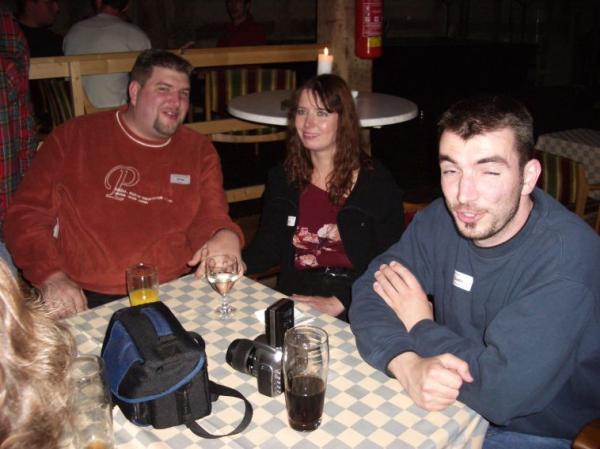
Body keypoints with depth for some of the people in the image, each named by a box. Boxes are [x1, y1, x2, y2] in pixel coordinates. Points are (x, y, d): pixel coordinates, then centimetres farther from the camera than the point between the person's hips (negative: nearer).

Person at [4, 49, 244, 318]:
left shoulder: (199, 150, 13)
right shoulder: (73, 137, 6)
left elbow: (210, 217, 6)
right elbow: (27, 214, 4)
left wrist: (226, 236, -20)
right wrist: (51, 276, -13)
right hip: (84, 300, -1)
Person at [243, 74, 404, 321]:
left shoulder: (377, 182, -2)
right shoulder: (282, 178, 11)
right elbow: (267, 244, 9)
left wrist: (338, 303, -18)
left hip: (354, 303, -4)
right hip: (295, 297, 4)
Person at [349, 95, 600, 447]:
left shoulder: (568, 255, -26)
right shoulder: (441, 220, -8)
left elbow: (502, 391, -31)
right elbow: (369, 292, -10)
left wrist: (420, 325, -16)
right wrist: (408, 365, -29)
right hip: (456, 404, 5)